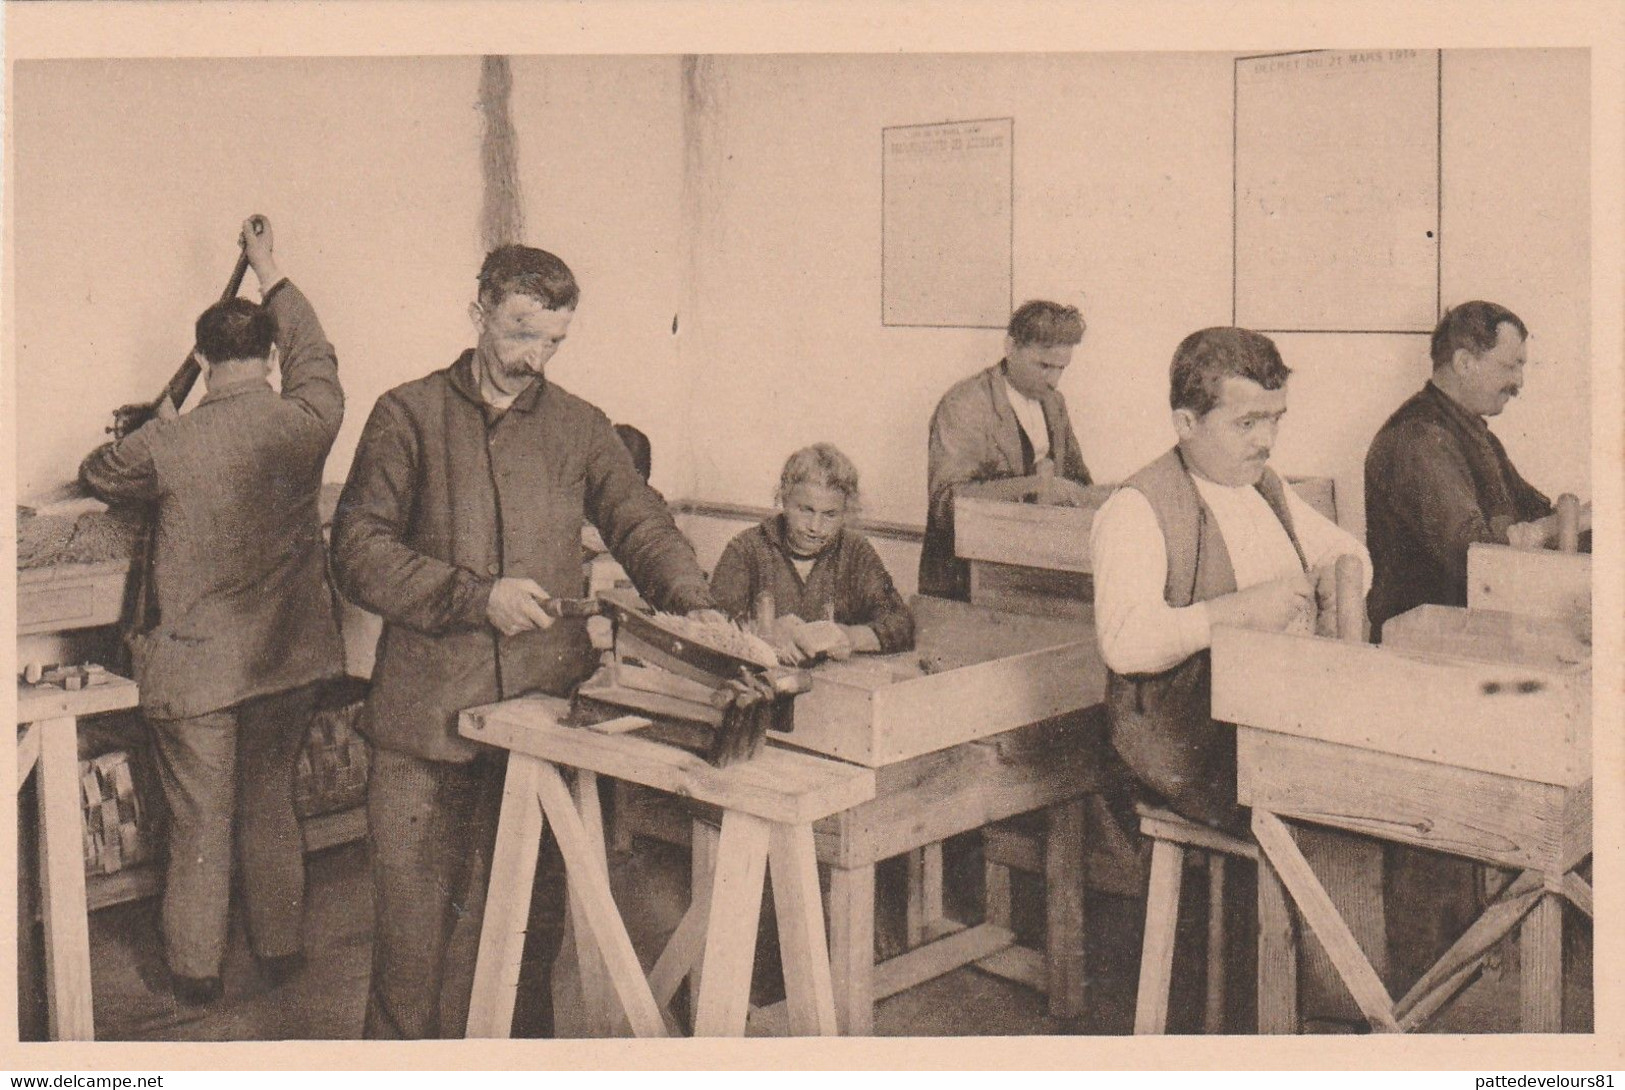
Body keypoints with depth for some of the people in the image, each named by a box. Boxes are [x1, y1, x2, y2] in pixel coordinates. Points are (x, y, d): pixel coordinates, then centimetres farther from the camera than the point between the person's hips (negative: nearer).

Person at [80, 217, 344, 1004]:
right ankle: (280, 948, 29)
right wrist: (268, 269, 26)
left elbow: (98, 475, 7)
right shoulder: (308, 421, -8)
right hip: (289, 654, 3)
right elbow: (315, 352, 14)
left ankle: (195, 970, 23)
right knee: (272, 802, 19)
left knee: (199, 820, 10)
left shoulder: (169, 444, -14)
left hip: (195, 665, -3)